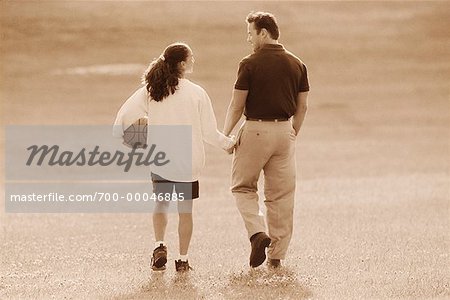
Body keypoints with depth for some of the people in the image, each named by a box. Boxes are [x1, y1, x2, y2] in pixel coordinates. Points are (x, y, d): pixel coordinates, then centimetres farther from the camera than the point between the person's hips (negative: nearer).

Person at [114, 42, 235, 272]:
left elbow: (124, 116, -7)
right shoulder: (197, 93, -10)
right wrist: (228, 143, 13)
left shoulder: (150, 91, -3)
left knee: (161, 205, 19)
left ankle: (159, 245, 0)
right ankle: (182, 259, 12)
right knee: (185, 210, 9)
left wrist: (122, 135, 13)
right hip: (189, 161, -2)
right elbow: (209, 133, -6)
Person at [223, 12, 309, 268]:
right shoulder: (296, 64, 4)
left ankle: (258, 232, -11)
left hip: (255, 129, -4)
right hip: (284, 131, 4)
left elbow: (237, 106, -7)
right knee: (282, 194, 9)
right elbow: (302, 107, 8)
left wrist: (225, 135, 5)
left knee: (243, 187, 12)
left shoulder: (250, 64, -10)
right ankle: (277, 254, 10)